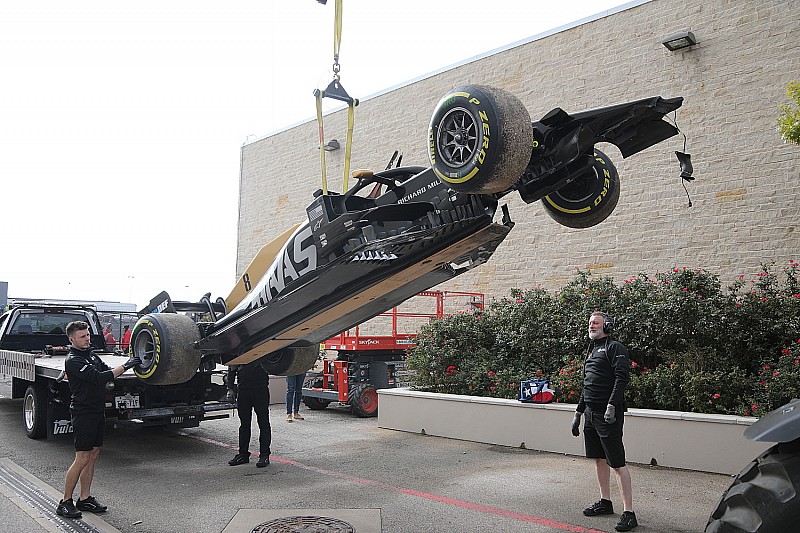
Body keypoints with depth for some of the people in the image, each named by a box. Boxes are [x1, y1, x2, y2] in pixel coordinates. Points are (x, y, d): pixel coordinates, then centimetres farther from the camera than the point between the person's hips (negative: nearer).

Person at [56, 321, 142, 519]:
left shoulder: (90, 354, 13)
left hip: (98, 410, 9)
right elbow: (98, 378, -25)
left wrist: (128, 364, 1)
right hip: (84, 412, -9)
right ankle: (65, 503, 6)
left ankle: (85, 498, 19)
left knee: (93, 455, 11)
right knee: (82, 459, -5)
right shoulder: (73, 360, -16)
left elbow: (106, 371, 17)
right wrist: (125, 366, -24)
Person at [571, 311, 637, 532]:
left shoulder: (614, 348, -7)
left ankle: (629, 513, -4)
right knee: (599, 458, 16)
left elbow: (622, 377, -19)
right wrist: (578, 412, 23)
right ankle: (605, 502, 28)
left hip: (608, 414, -9)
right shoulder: (592, 351, 20)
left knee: (617, 463, -8)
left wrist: (612, 405, -27)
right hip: (591, 413, 9)